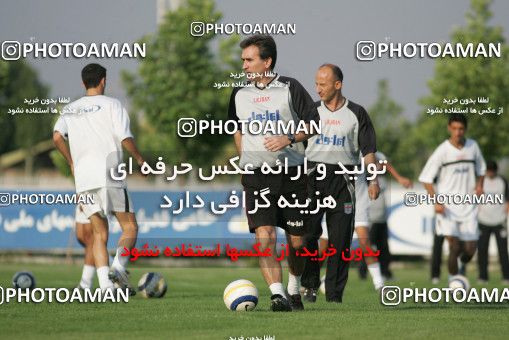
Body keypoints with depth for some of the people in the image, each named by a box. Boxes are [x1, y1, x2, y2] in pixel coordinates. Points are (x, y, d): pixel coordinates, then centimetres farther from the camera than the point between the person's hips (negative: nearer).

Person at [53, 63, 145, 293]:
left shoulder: (70, 109, 15)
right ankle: (118, 268, -18)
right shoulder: (111, 104, 1)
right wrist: (139, 160, 8)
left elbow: (57, 136, 1)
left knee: (99, 233, 7)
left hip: (83, 179, 4)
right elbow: (125, 139, -8)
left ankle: (105, 284, -6)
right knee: (130, 227, 5)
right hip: (109, 175, -4)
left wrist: (72, 162, 14)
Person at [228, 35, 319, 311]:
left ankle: (294, 287, 31)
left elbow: (313, 124, 0)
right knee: (264, 234, -18)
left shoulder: (290, 88, -2)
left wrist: (289, 139, -16)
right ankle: (277, 294, -22)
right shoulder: (240, 94, 9)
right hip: (256, 174, 2)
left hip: (291, 172, -1)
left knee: (296, 239, 6)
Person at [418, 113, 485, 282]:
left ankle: (460, 266, 36)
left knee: (470, 250, 3)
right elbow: (426, 178, -6)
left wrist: (479, 185, 0)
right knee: (454, 246, -16)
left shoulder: (473, 146, 3)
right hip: (447, 205, -4)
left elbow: (480, 168, 20)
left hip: (468, 206, 4)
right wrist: (436, 202, -16)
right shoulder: (442, 151, -9)